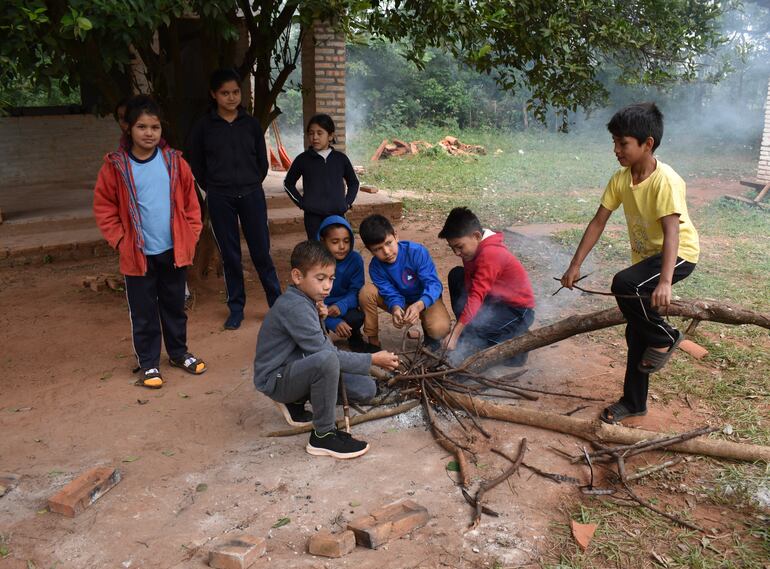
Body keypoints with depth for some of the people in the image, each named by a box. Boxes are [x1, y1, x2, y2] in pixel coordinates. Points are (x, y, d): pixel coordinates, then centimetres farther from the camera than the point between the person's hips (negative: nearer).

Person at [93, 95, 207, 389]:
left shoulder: (174, 162, 0)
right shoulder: (116, 166, -6)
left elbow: (190, 202, 6)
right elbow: (104, 207, -1)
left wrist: (191, 235, 1)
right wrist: (120, 240, -6)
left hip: (173, 250, 2)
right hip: (138, 254, -2)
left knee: (175, 305, 16)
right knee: (143, 312, 7)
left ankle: (179, 352, 33)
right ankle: (148, 362, 20)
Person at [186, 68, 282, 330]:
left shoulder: (251, 123, 3)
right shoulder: (204, 126, -1)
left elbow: (262, 160, 12)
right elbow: (195, 163, 9)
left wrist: (253, 184, 12)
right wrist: (212, 189, 9)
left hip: (252, 195, 0)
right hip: (220, 200, 0)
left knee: (261, 252, 1)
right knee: (230, 255, 6)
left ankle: (278, 304, 12)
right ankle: (236, 309, 18)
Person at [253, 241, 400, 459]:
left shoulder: (304, 300, 5)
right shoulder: (294, 307, -24)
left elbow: (320, 344, 11)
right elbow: (324, 352, -27)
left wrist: (319, 319, -8)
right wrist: (372, 360, -21)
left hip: (295, 367, 9)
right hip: (275, 379, -9)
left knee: (366, 389, 0)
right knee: (326, 359, -38)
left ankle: (296, 403, 15)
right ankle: (323, 436, -20)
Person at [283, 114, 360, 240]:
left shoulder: (341, 159, 4)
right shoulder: (303, 159, 1)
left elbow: (353, 183, 18)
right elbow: (288, 183, 13)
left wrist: (348, 202, 5)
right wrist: (301, 202, 3)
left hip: (337, 214, 1)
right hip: (313, 215, -1)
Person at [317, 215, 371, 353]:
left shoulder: (355, 259, -12)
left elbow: (356, 291, -13)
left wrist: (341, 306, -35)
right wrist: (334, 322, -34)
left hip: (344, 308, 1)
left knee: (357, 317, -30)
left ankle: (354, 338, 7)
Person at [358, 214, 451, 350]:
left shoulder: (417, 252, -27)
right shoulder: (376, 268, -17)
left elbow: (433, 283, -30)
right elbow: (392, 295, -19)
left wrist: (419, 305, -49)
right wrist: (395, 308, -45)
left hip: (426, 299, -3)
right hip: (401, 302, 3)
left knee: (439, 329, -35)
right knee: (367, 291, -24)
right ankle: (373, 342, -7)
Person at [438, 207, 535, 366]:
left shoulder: (490, 254, -29)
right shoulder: (478, 246, -1)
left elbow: (476, 296, -36)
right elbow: (471, 286, -5)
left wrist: (455, 334, -40)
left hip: (518, 311, -9)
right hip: (496, 300, 10)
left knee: (466, 335, -25)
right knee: (456, 275, 2)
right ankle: (468, 328, 6)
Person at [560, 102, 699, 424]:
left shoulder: (666, 181, -26)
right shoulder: (620, 179, -7)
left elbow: (671, 232, -35)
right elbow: (598, 222, -4)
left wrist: (665, 281, -47)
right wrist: (575, 265, -9)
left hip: (678, 255, -7)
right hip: (644, 256, 7)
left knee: (624, 285, -32)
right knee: (637, 330, 9)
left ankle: (665, 338, -5)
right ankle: (634, 402, 24)